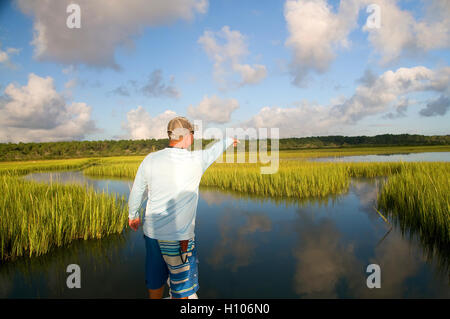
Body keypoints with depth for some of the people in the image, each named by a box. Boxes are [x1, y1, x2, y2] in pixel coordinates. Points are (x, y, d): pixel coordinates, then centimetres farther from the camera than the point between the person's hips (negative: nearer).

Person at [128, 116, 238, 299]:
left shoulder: (150, 159, -4)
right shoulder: (195, 160, -13)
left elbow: (136, 192, 7)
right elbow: (214, 150, 8)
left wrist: (133, 215, 25)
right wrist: (229, 140, 29)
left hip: (151, 231, 5)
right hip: (178, 236, -5)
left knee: (155, 279, 23)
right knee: (182, 284, 14)